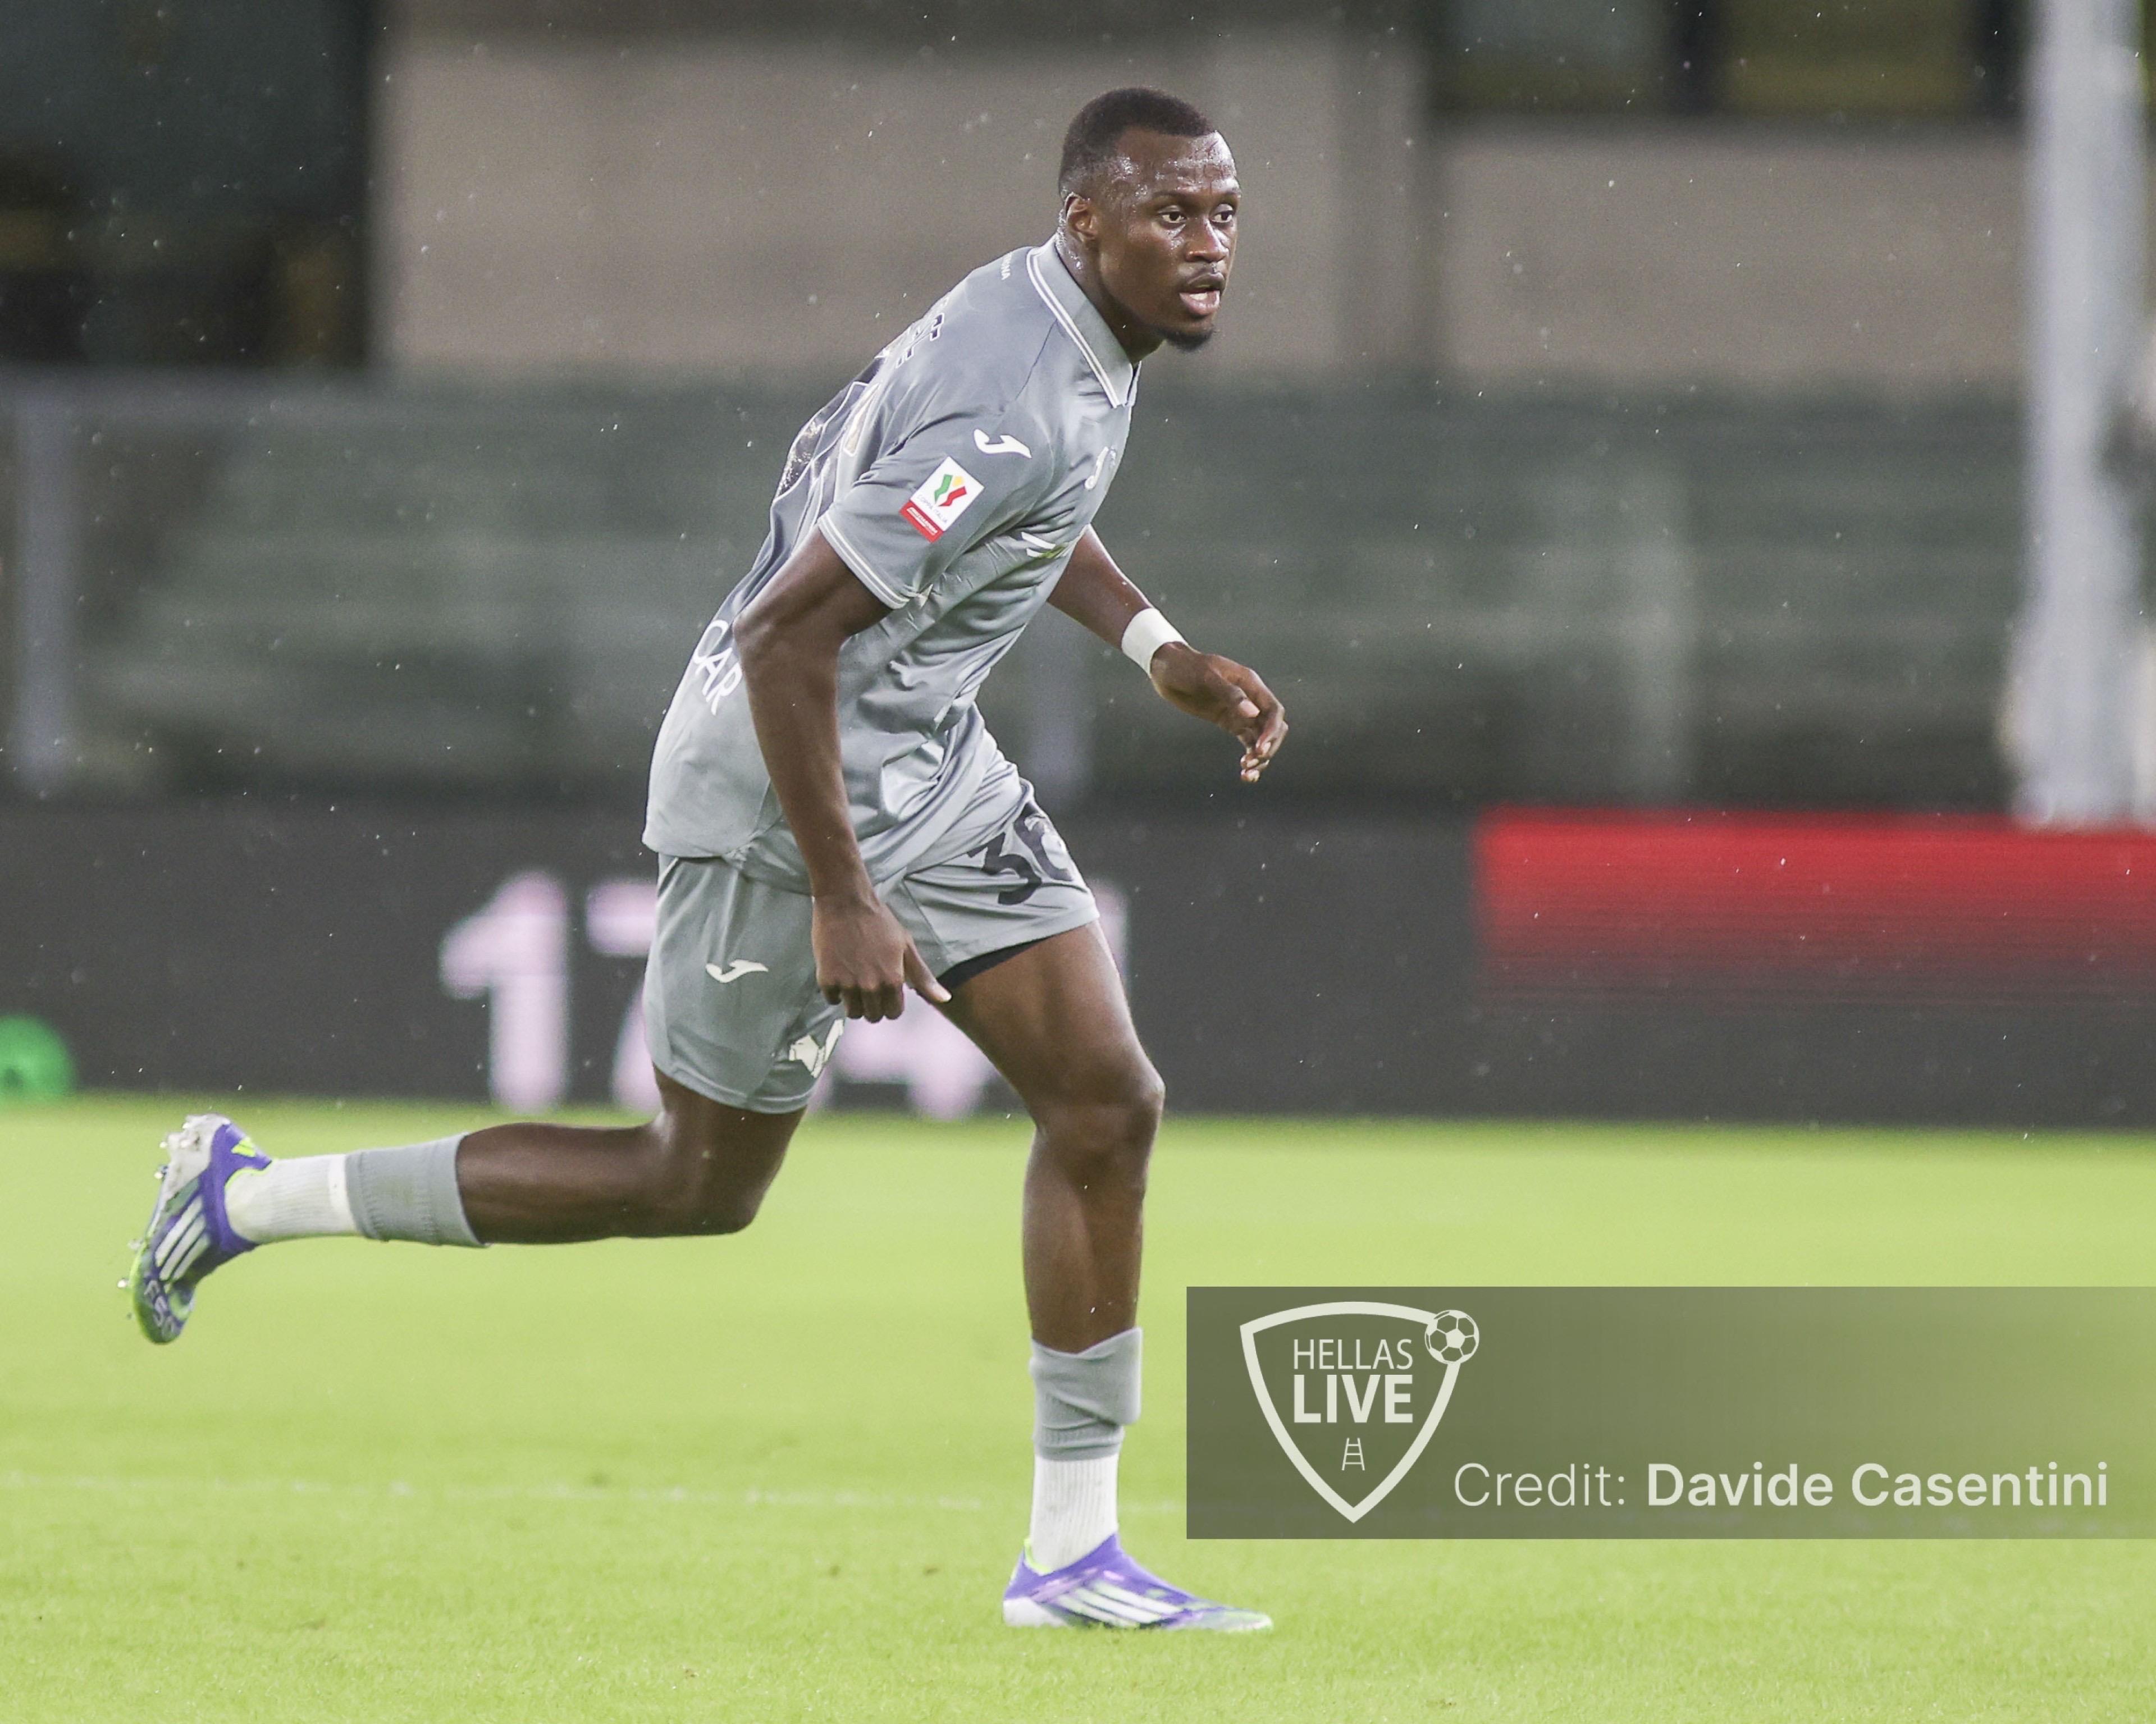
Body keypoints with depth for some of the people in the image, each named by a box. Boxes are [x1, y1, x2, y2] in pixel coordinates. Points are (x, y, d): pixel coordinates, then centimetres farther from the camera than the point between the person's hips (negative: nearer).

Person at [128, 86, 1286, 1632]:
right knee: (697, 1188, 4)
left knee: (1107, 1107, 0)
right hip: (784, 792, -9)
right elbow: (785, 639, -29)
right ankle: (249, 1199, 17)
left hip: (933, 765, 9)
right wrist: (841, 905, -26)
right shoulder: (1016, 413, -29)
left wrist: (1160, 650, 15)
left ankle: (1074, 1552, 5)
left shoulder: (1064, 317, 2)